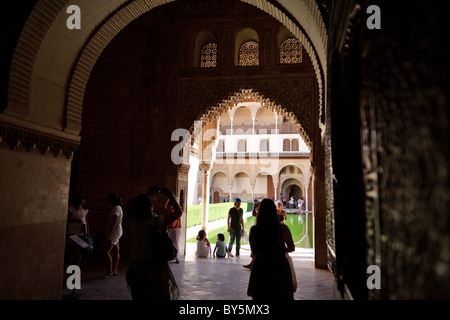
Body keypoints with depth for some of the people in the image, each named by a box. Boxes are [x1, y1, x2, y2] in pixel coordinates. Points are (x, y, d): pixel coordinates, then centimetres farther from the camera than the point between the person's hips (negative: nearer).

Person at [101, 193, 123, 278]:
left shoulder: (116, 208, -15)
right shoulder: (118, 208, 16)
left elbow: (114, 223, -22)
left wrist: (109, 235, -22)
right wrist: (109, 234, 18)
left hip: (114, 232, -10)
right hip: (117, 232, 10)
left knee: (107, 252, -10)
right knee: (116, 251, 11)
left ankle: (109, 272, -4)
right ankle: (114, 270, 17)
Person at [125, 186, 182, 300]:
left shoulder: (134, 220, -5)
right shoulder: (157, 221, -16)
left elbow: (129, 204, 17)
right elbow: (178, 212, -2)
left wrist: (147, 194, 17)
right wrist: (169, 195, 3)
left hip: (135, 268, 4)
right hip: (154, 268, -4)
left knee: (139, 297, 16)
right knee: (160, 296, 10)